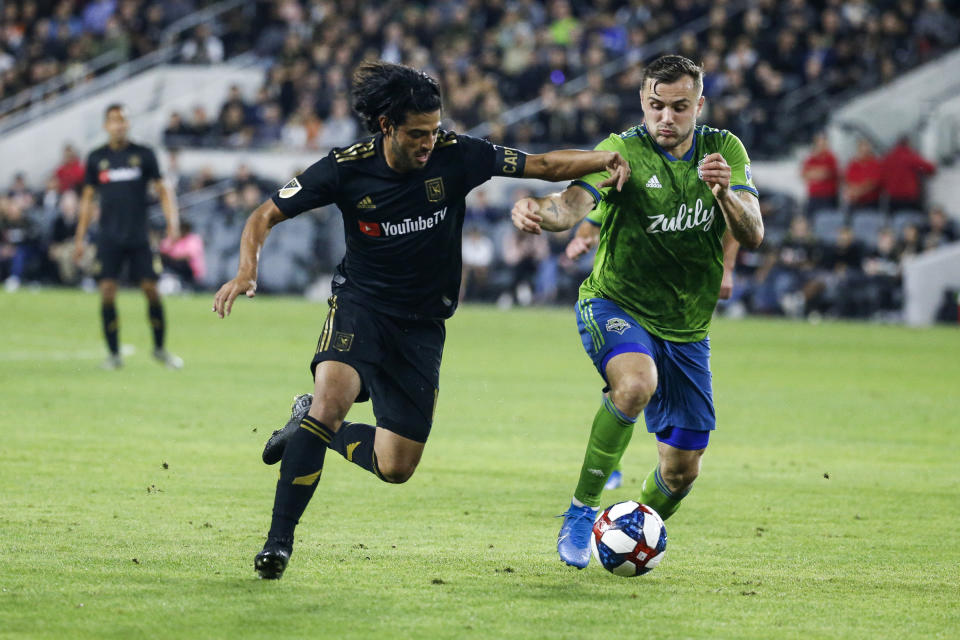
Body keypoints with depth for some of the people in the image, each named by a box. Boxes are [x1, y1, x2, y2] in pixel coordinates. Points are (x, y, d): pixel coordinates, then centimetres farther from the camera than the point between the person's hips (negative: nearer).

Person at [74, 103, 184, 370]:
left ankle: (160, 348, 12)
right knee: (107, 292, -7)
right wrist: (80, 238, 10)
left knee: (151, 289, -5)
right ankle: (113, 353, 4)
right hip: (109, 237, 1)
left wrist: (172, 221, -9)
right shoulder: (97, 158, 6)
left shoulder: (143, 154, 3)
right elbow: (88, 198, 13)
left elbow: (162, 190, 5)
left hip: (138, 236, -1)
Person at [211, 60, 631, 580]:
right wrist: (247, 270, -24)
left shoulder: (456, 156, -12)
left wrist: (602, 160, -21)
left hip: (422, 324, 3)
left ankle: (309, 426, 30)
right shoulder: (346, 168, -14)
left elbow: (543, 166, -4)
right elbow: (266, 215, -6)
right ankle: (279, 540, -23)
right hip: (360, 307, -3)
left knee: (395, 467, 0)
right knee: (331, 398, -33)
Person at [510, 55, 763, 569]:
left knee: (682, 470, 5)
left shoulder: (725, 150, -1)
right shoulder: (624, 151, -13)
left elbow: (752, 235, -9)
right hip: (616, 306, -4)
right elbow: (573, 203, -30)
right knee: (636, 382, -37)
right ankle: (581, 511, -23)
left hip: (687, 328, 4)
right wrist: (539, 212, -54)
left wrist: (725, 193, -30)